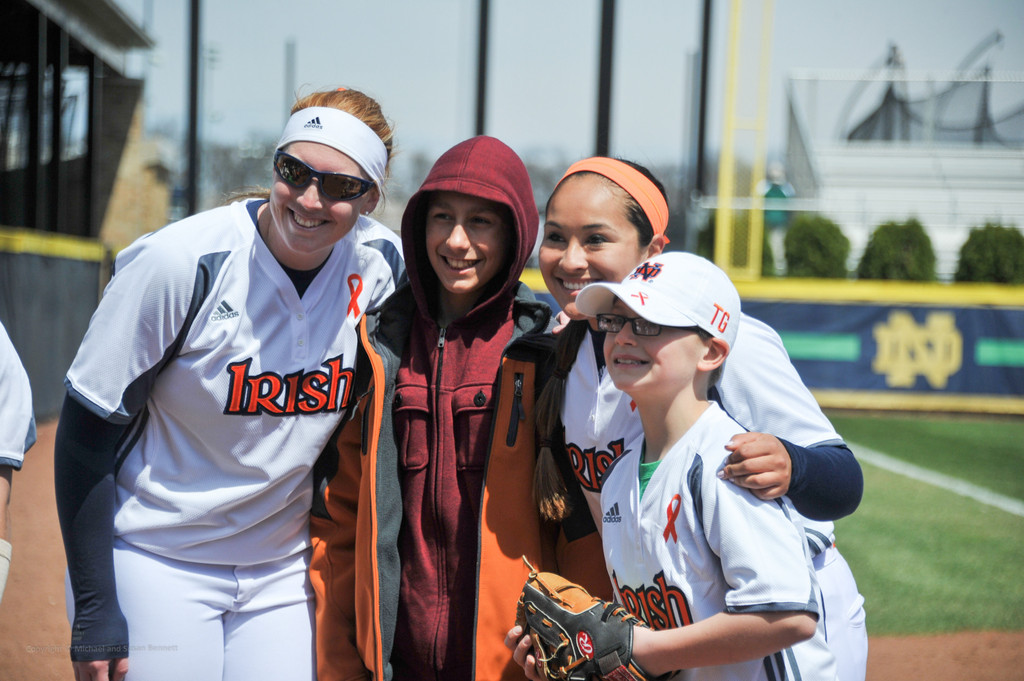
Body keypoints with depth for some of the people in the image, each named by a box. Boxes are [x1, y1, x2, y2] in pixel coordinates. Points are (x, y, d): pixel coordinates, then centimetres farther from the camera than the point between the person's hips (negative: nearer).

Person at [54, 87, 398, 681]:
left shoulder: (374, 278, -4)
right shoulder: (180, 261, -18)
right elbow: (86, 432, -14)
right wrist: (93, 609, -15)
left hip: (283, 575, 4)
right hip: (157, 561, -4)